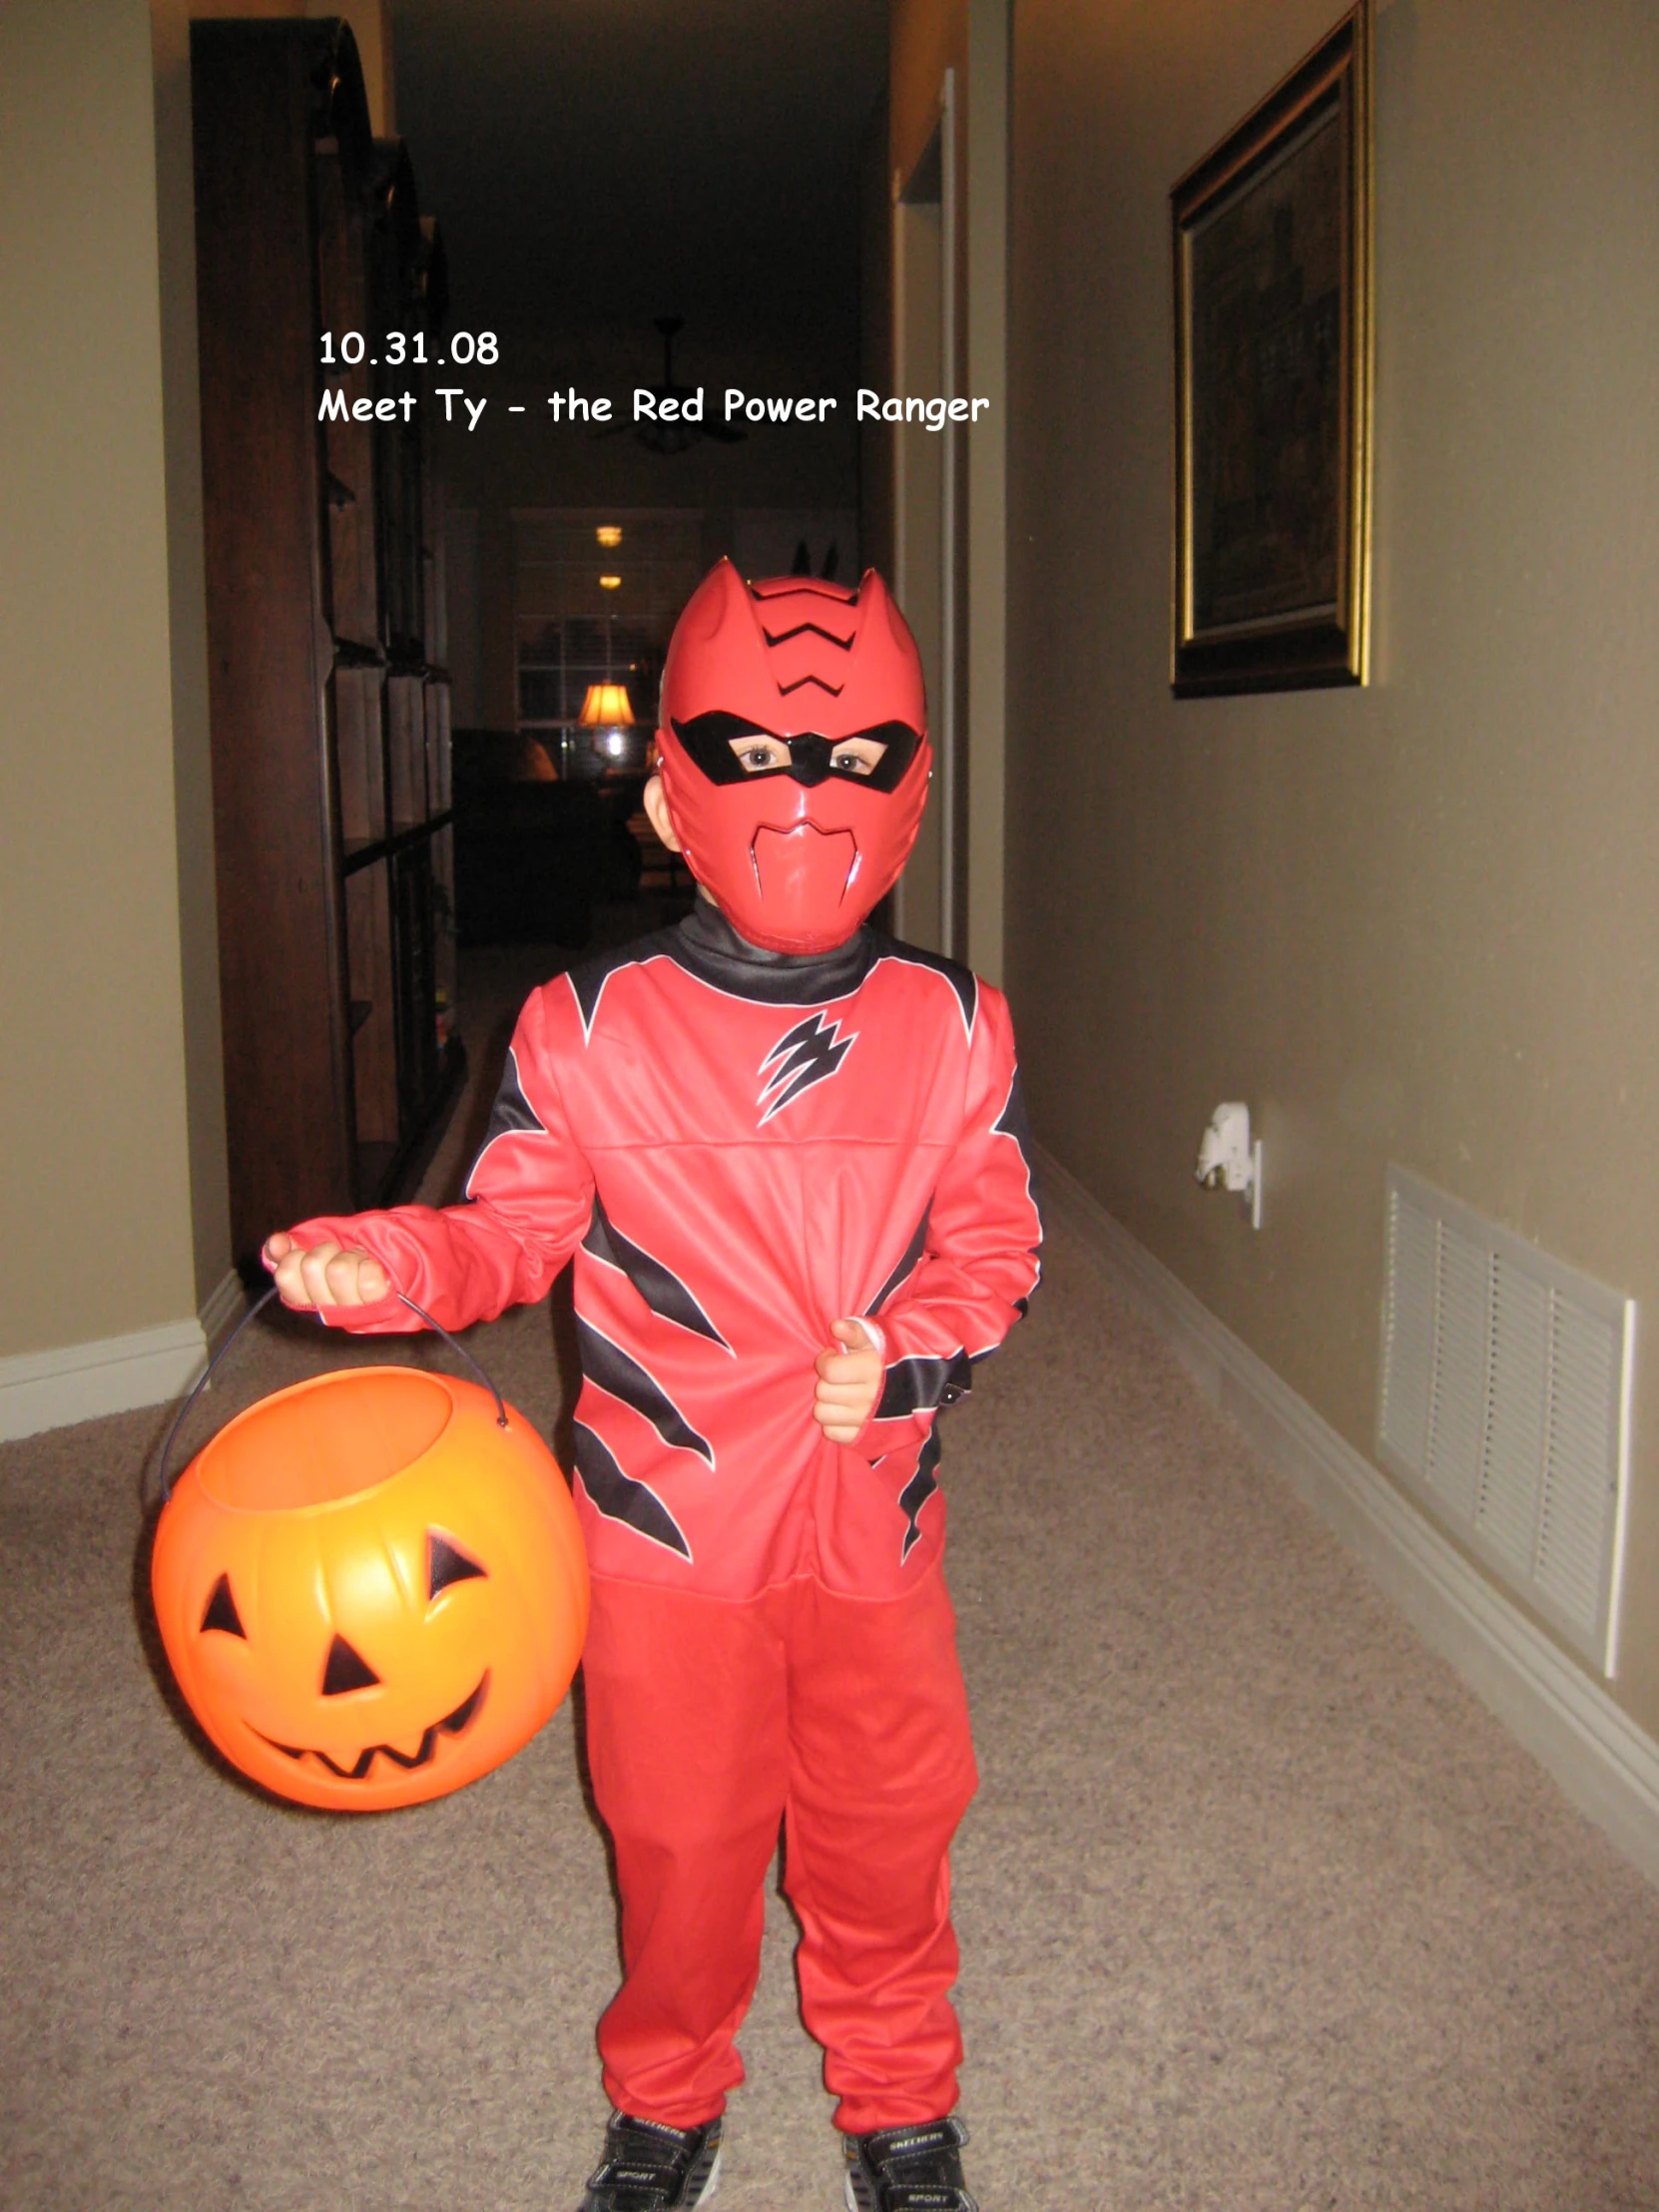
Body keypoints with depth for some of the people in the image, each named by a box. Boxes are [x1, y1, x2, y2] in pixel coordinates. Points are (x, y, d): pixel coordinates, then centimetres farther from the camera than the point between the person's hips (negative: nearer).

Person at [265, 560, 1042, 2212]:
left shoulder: (950, 1028, -4)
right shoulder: (587, 1027, -9)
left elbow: (993, 1243, 1)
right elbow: (513, 1229, -4)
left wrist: (909, 1350, -16)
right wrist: (382, 1260, -23)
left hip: (874, 1514, 2)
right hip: (668, 1516, -1)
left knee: (884, 1826, 16)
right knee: (678, 1832, 15)